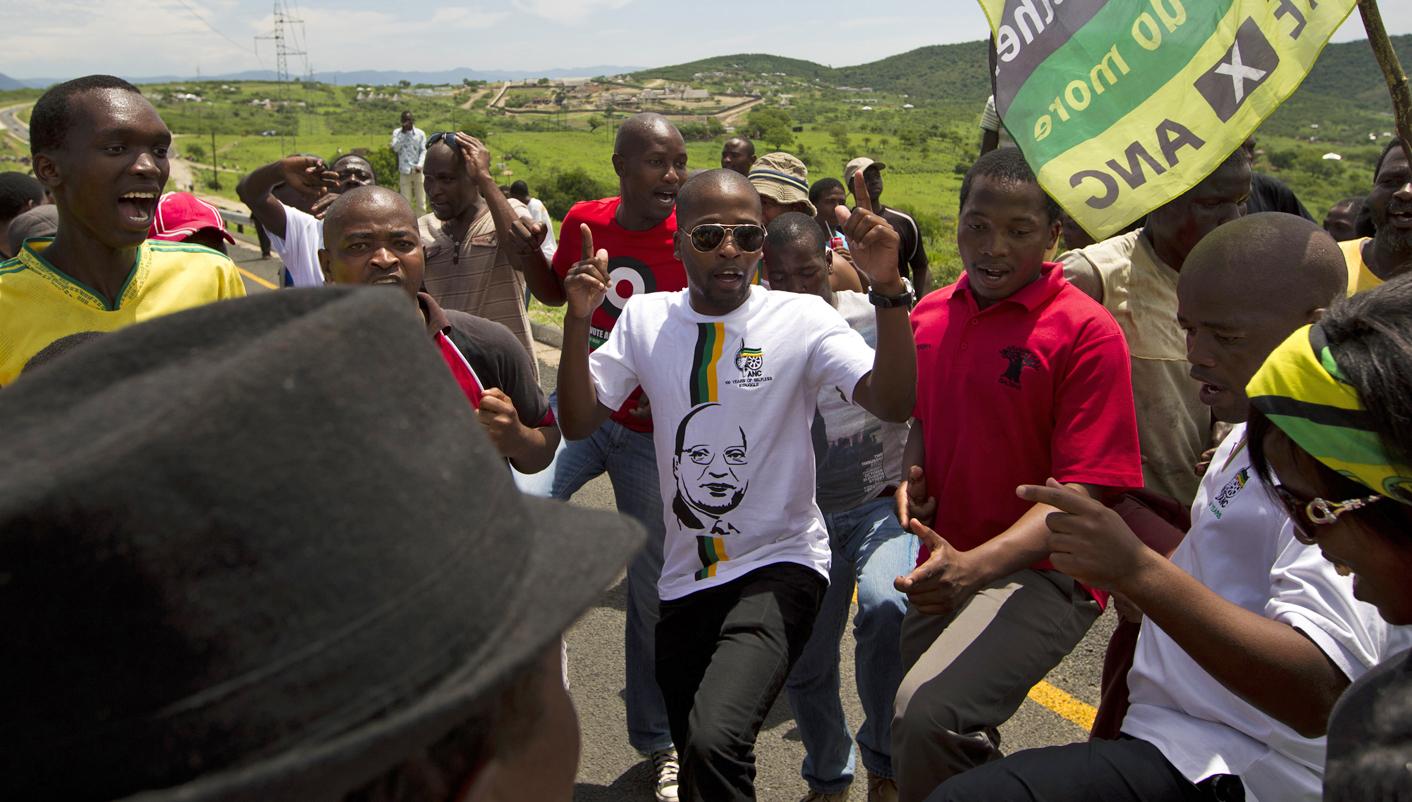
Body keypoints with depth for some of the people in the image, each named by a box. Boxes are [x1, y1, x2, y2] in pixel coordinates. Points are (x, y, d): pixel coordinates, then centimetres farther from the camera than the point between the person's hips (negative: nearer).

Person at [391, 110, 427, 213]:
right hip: (404, 171, 0)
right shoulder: (397, 132, 4)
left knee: (421, 201, 2)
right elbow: (395, 148, -9)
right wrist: (403, 132, -13)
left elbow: (423, 151, 1)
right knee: (406, 202, -1)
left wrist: (419, 165, -15)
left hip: (418, 171, 1)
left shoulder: (420, 133, 5)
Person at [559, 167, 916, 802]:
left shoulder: (802, 319, -10)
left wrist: (888, 286, -33)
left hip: (778, 565, -4)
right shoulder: (645, 319, 1)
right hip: (685, 577, 5)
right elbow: (579, 421, 0)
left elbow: (892, 404, -22)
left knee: (715, 741, -29)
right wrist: (578, 321, -13)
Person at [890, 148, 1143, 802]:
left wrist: (974, 564, -31)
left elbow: (1081, 492, -19)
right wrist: (912, 481, -1)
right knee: (912, 728, 21)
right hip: (944, 569, 7)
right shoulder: (929, 316, 4)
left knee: (930, 714, -30)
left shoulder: (1086, 331, -15)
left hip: (1039, 570, -7)